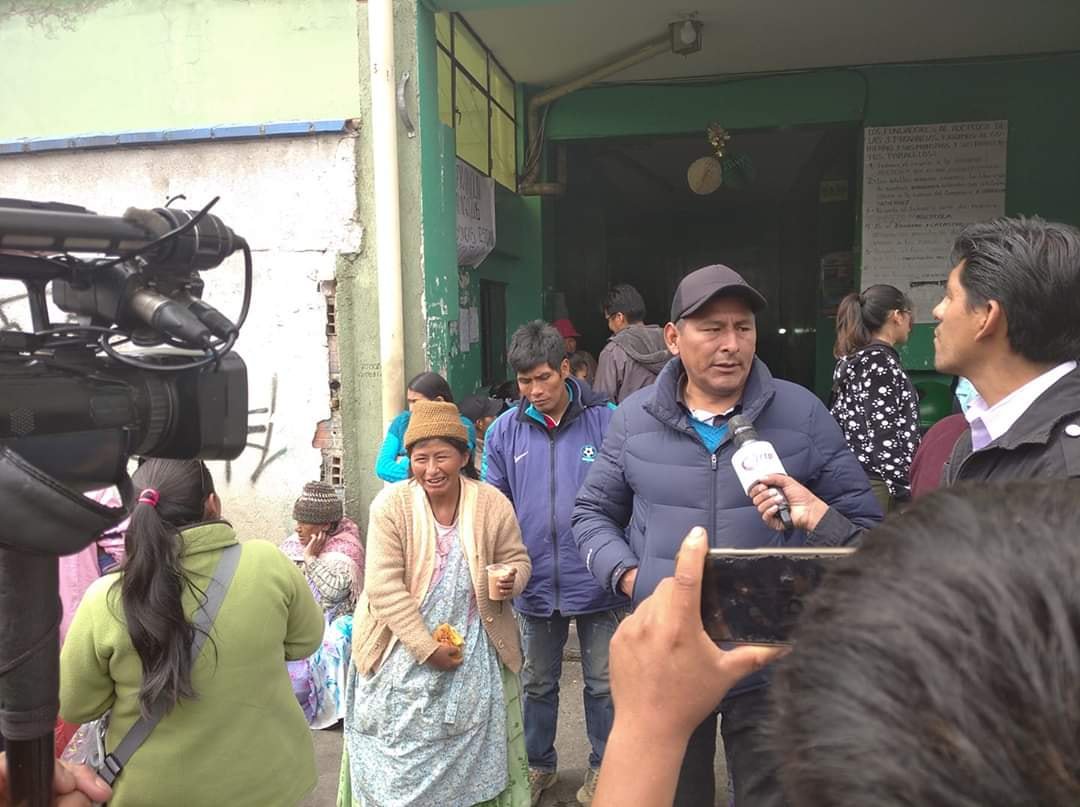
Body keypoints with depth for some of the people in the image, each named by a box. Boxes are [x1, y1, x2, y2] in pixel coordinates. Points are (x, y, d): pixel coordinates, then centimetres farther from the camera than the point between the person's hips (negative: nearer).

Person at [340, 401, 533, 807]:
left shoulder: (492, 504, -9)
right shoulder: (390, 505, -14)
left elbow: (517, 559, 5)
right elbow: (385, 587, -15)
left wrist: (512, 579, -20)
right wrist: (427, 648, -17)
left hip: (473, 650, 2)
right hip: (404, 650, -1)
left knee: (469, 749, 15)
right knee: (402, 752, 12)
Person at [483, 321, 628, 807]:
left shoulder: (605, 421, -10)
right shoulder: (504, 431, -2)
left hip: (598, 581, -2)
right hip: (535, 582, 3)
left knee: (603, 682, 14)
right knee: (536, 683, 20)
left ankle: (603, 766, 37)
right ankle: (538, 763, 42)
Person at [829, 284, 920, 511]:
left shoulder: (853, 361, 15)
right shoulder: (880, 360, -10)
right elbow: (884, 433, -17)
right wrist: (906, 490, -16)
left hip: (856, 474, 9)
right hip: (879, 483, -9)